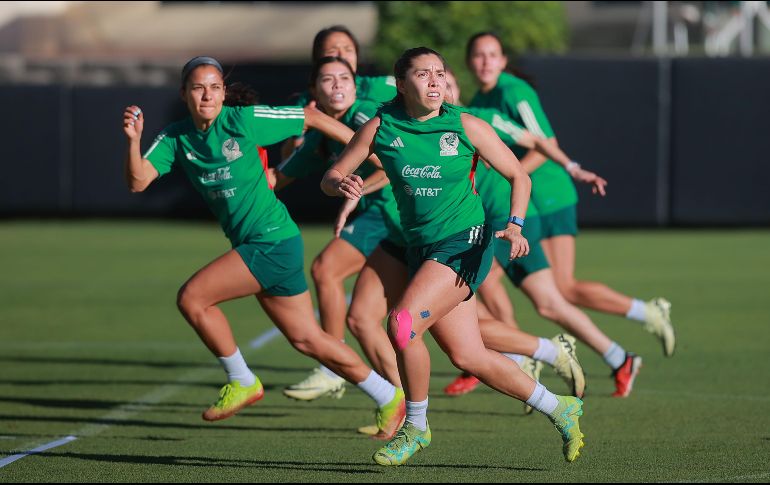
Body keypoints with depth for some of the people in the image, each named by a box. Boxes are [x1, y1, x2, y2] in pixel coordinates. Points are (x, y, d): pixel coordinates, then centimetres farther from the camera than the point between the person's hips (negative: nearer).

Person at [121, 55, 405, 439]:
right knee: (307, 340, 13)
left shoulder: (241, 121, -11)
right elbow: (137, 181, -5)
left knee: (191, 297, -15)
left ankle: (241, 381, 3)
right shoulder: (175, 138, 5)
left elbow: (312, 117, -3)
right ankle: (389, 399, 26)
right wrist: (133, 141, -23)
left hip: (273, 242, -7)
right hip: (253, 246, 7)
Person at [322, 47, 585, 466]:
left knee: (403, 323, -24)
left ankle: (416, 427, -4)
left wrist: (514, 226, -13)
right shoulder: (381, 128, -1)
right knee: (468, 357, 5)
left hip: (464, 245, -4)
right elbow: (329, 178, 1)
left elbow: (518, 176, 2)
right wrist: (341, 184, -24)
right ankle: (558, 409, 24)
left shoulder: (466, 127, -6)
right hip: (421, 250, 4)